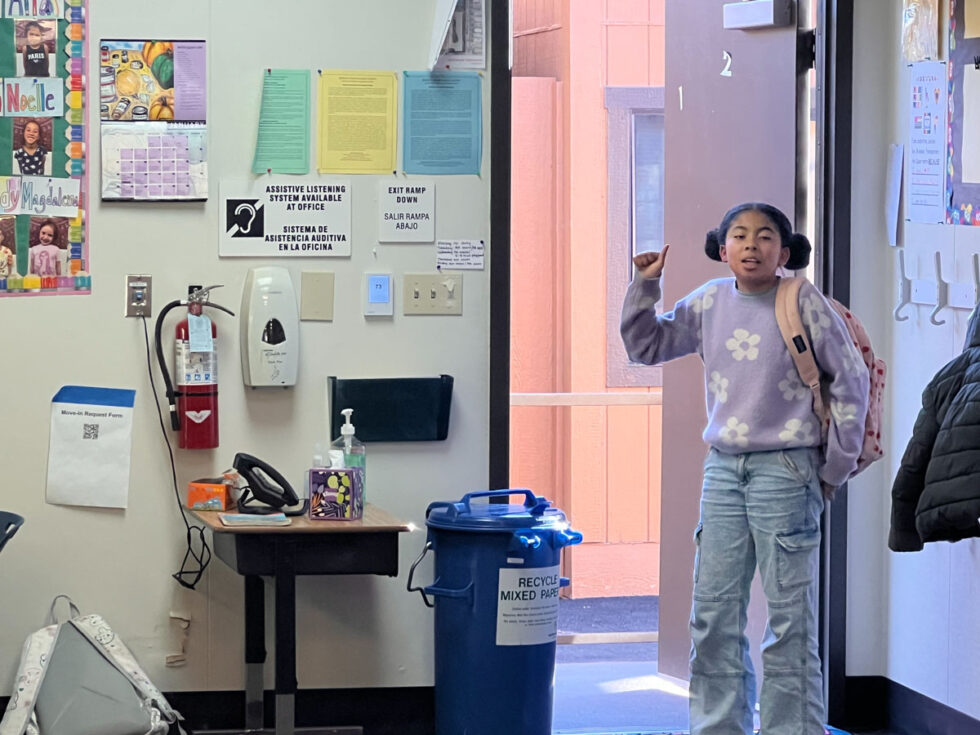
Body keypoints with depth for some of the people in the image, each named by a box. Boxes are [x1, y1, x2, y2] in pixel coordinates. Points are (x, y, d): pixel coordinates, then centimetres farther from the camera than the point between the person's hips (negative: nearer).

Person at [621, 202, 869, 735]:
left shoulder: (803, 302, -6)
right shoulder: (709, 303, 7)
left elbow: (850, 381, -1)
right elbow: (646, 347, 19)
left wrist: (836, 467, -1)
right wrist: (645, 285, 5)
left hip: (785, 470, -5)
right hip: (723, 470, 5)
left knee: (790, 616, -1)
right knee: (713, 612, 8)